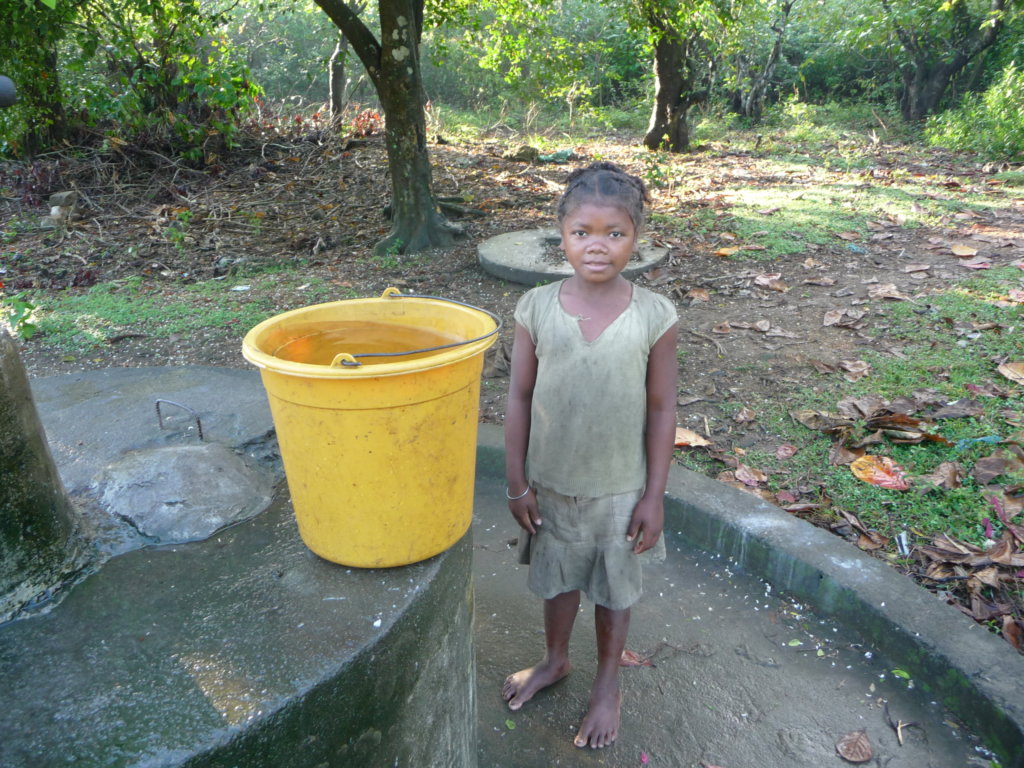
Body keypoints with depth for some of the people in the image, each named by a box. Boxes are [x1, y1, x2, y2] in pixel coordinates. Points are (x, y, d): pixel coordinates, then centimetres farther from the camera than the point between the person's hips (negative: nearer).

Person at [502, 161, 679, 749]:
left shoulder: (654, 316, -14)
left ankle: (608, 685, 43)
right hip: (551, 484, 2)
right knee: (558, 577, 23)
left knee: (615, 589, 18)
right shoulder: (537, 308, -11)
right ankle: (556, 660, 51)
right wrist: (517, 482, -2)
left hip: (620, 489, -1)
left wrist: (654, 495, -5)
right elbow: (520, 398, -4)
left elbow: (662, 409, -7)